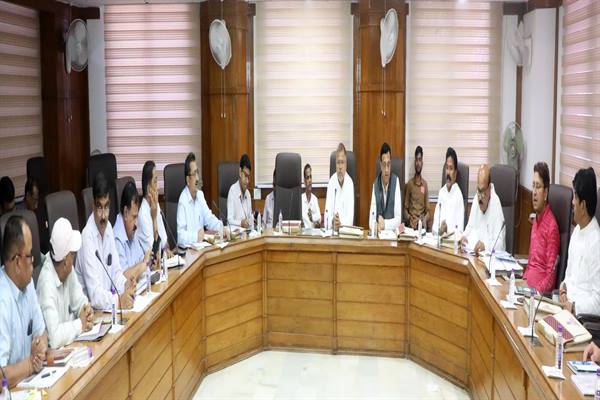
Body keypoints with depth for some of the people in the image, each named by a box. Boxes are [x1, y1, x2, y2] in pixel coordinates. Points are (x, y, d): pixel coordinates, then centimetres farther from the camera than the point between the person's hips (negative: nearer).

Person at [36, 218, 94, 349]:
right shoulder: (47, 283, -28)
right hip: (52, 349, -7)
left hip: (67, 341, 7)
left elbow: (78, 299, 10)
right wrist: (80, 324, -19)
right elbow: (54, 337, -34)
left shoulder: (67, 269, -5)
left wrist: (87, 309, -10)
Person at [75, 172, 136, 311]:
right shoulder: (87, 237, -19)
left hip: (107, 303, 6)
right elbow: (95, 295, -23)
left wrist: (125, 285, -9)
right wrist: (119, 300, -35)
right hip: (90, 307, -6)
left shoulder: (108, 228, 4)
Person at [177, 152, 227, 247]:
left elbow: (209, 218, 14)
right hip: (188, 248, -6)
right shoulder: (183, 201, -16)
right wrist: (196, 236, -31)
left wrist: (221, 228, -2)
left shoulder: (200, 194, 9)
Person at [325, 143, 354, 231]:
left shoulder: (350, 183, -4)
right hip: (332, 230, 1)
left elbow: (350, 217, -9)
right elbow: (327, 213, -5)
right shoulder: (331, 181, 0)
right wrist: (332, 222, -26)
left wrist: (341, 224, -28)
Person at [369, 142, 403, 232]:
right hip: (378, 232, 2)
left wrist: (385, 224, -22)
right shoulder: (375, 184, 1)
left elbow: (398, 219, -7)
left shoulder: (396, 181, -5)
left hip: (392, 231, -2)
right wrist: (377, 225, -23)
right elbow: (371, 221, -3)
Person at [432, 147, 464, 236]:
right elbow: (436, 219, 10)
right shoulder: (441, 191, 12)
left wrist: (448, 229, -22)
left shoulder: (458, 194, -6)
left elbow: (460, 229, -7)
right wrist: (439, 230, -8)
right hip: (439, 235, 4)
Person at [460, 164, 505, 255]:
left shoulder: (496, 204, -14)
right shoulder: (476, 199, 8)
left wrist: (485, 246, -35)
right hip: (473, 253, 5)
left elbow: (499, 245, -18)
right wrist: (465, 236, -1)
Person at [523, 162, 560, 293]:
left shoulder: (551, 226, -12)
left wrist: (535, 291, -22)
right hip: (529, 280, 7)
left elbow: (551, 273, -14)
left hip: (541, 289, -7)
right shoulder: (536, 219, 14)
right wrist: (524, 279, 6)